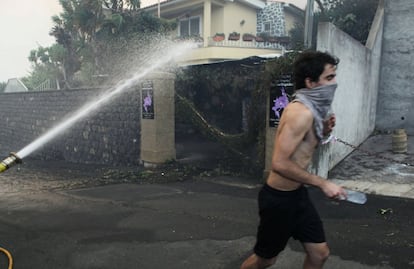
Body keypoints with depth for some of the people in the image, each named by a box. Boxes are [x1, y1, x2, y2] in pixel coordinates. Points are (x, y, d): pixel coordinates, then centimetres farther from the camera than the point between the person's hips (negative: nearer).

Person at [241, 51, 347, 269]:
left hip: (296, 194, 9)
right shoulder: (301, 112, -25)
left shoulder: (312, 109, 5)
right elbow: (279, 163, -30)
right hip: (278, 198, -9)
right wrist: (323, 183, -23)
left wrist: (323, 132, 0)